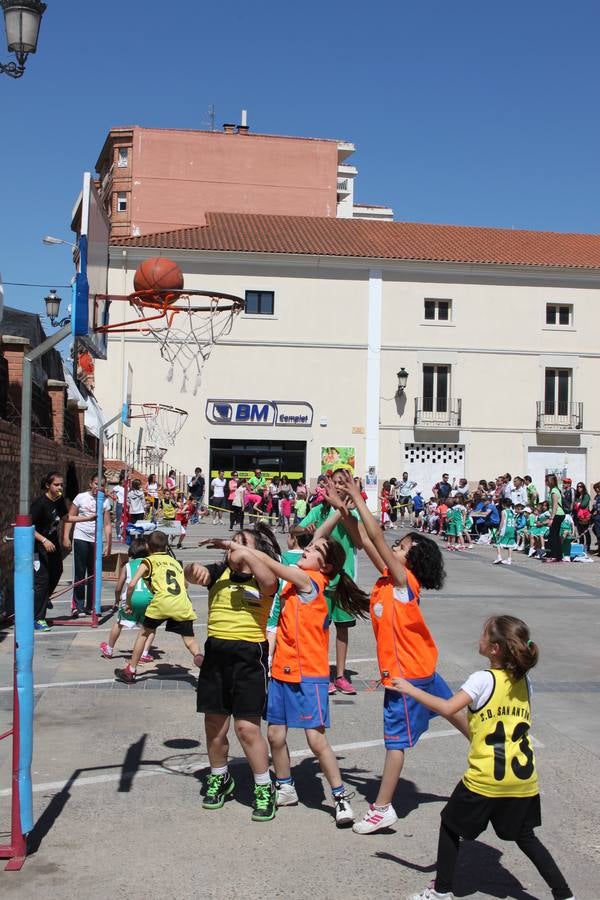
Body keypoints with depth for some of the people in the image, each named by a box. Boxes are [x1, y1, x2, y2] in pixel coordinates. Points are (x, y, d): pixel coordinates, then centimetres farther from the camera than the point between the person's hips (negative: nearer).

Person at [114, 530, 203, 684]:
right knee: (189, 638, 9)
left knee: (144, 633, 17)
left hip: (162, 602, -3)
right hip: (183, 605, 3)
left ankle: (130, 671, 23)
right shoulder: (175, 562, 30)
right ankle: (198, 656, -23)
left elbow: (132, 584, 6)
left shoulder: (149, 561, 16)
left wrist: (128, 603, 19)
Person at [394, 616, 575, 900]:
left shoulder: (483, 679, -14)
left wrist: (411, 690, -13)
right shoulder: (523, 681, 5)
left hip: (485, 778, -6)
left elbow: (447, 708, -23)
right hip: (523, 778, 6)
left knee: (451, 826, 13)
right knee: (524, 836, 20)